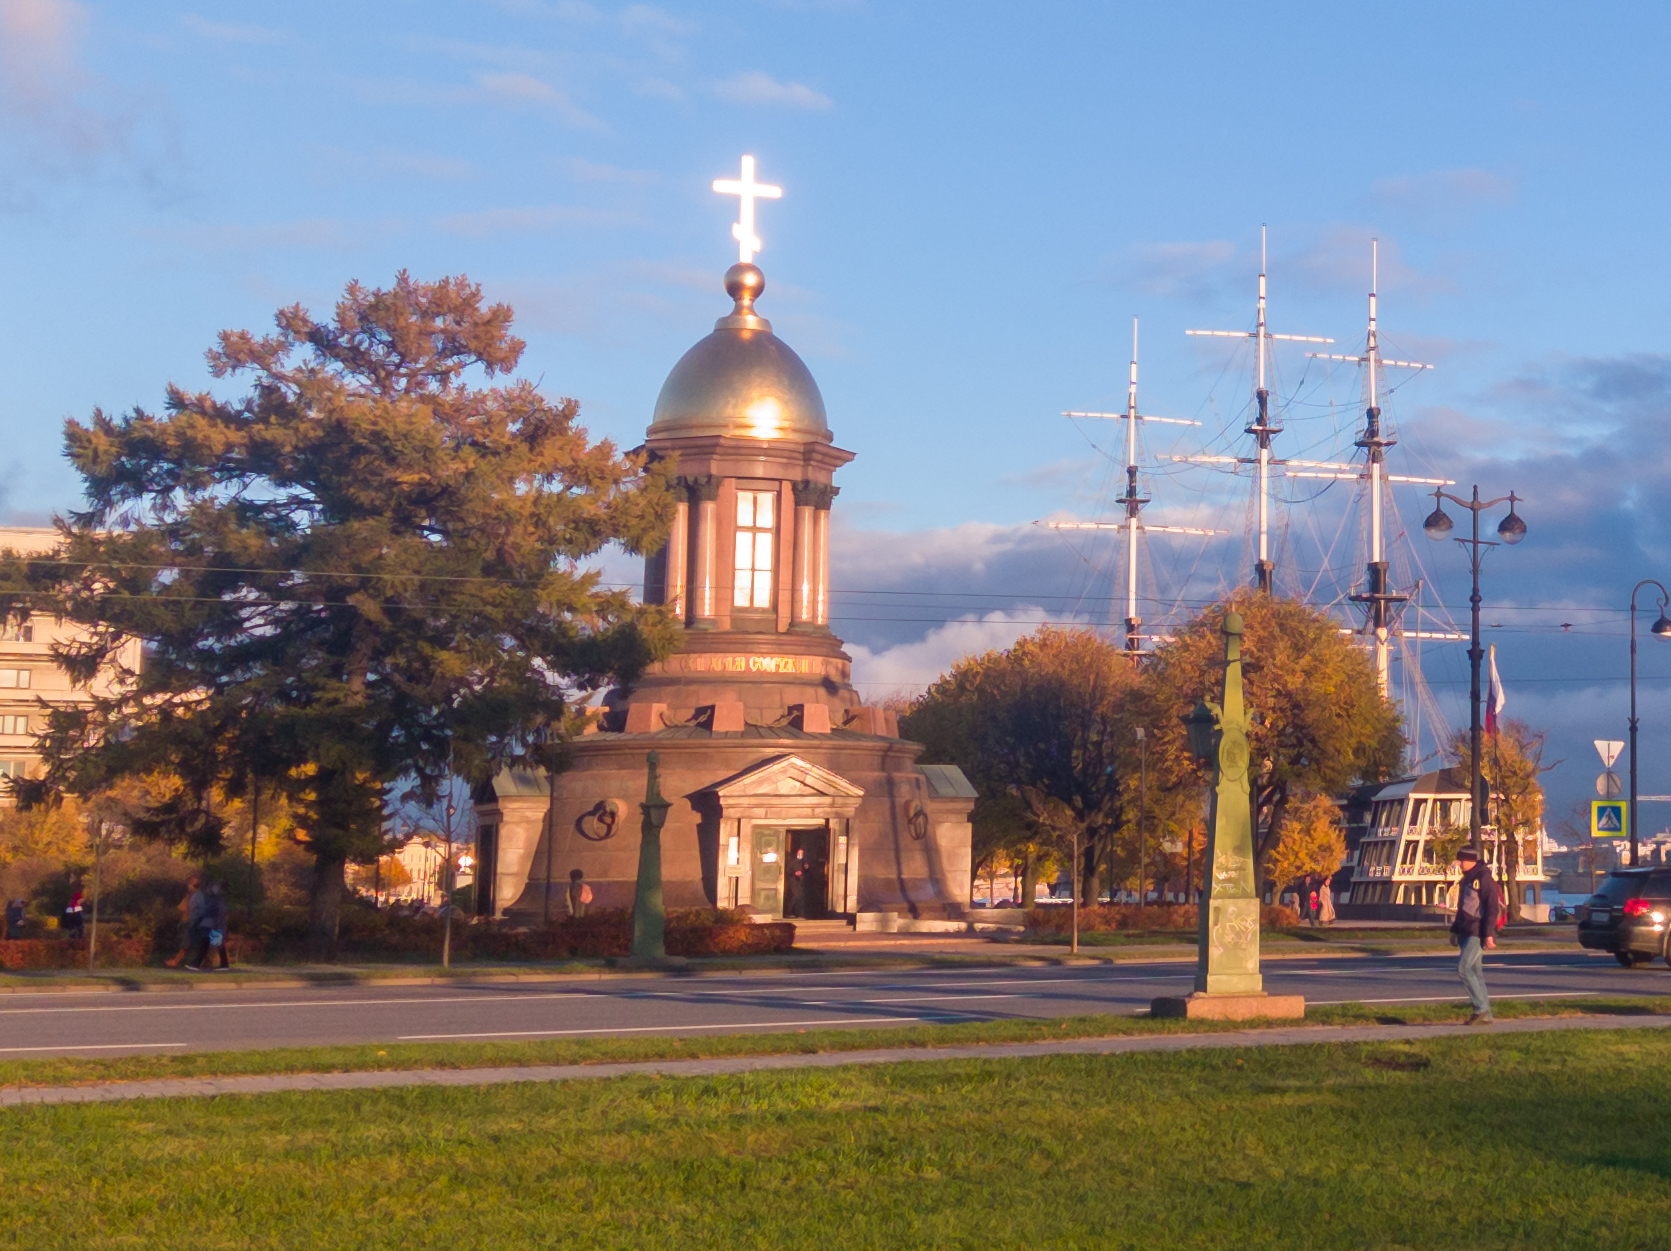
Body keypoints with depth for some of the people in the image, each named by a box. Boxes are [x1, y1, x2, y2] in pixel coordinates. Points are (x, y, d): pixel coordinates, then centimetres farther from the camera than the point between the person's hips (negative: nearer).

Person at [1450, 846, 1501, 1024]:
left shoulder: (1484, 878, -12)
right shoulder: (1467, 879, 16)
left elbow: (1493, 908, -18)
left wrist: (1489, 934, -22)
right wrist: (1455, 930, 24)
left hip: (1478, 934, -9)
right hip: (1466, 933, 9)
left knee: (1463, 968, -16)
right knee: (1475, 972, 8)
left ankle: (1481, 1008, -11)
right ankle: (1485, 1015, 10)